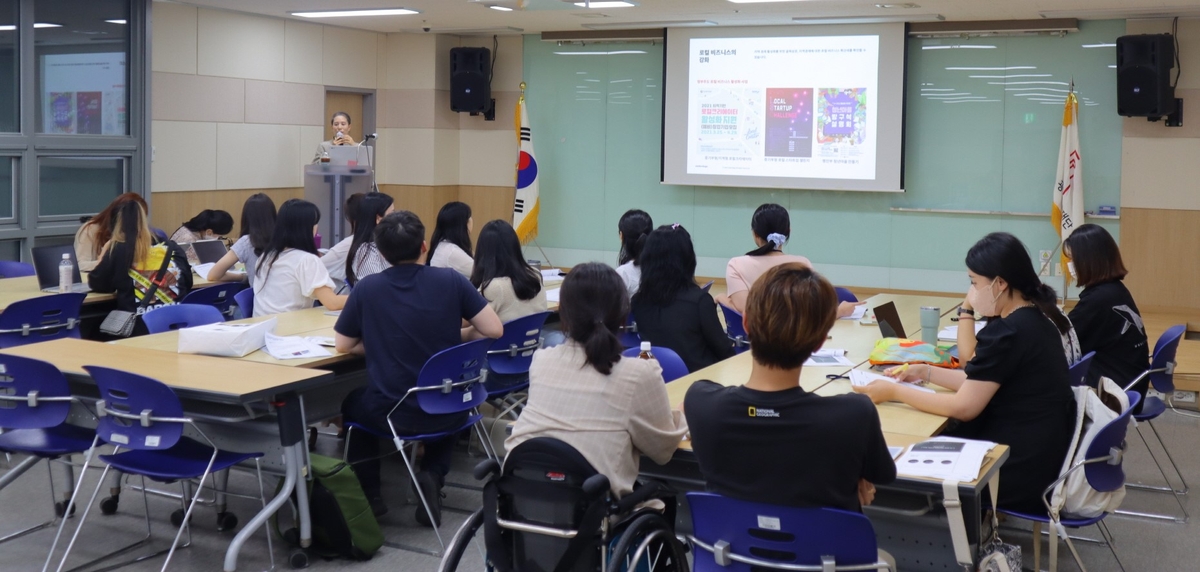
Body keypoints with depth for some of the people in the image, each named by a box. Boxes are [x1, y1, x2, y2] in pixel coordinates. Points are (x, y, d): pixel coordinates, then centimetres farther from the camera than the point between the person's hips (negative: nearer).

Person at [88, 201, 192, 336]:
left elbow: (96, 284, 13)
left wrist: (106, 250, 21)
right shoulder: (172, 248, 10)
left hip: (138, 329, -3)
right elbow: (188, 283, 22)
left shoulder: (118, 250, 1)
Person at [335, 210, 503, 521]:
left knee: (352, 403, 33)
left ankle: (370, 492, 25)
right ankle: (433, 477, 14)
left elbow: (343, 346, 3)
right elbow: (494, 330, -5)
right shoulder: (451, 281, -8)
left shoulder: (367, 289, -9)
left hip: (390, 413, -1)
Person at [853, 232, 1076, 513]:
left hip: (1023, 470, -9)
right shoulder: (1034, 317, 6)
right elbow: (981, 383, 13)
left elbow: (963, 407, -20)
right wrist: (926, 373, 11)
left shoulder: (1007, 332, -23)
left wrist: (894, 392, -12)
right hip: (1042, 452, 9)